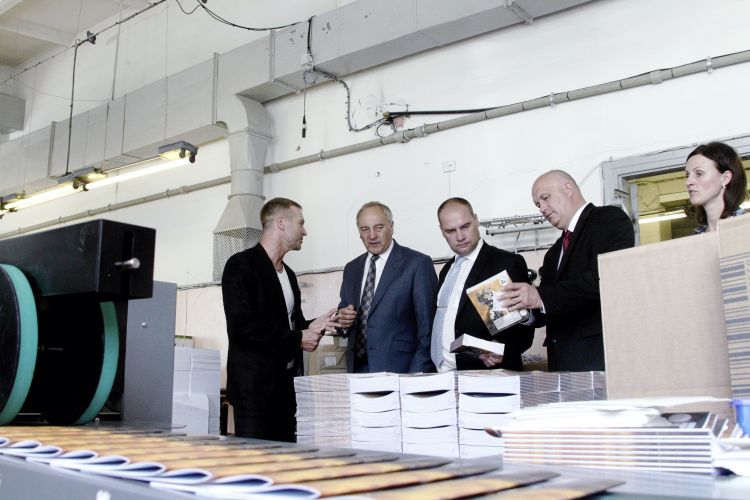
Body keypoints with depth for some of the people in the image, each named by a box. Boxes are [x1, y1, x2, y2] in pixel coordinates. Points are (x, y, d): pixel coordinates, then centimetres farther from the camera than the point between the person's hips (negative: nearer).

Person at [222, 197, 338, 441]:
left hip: (286, 384, 8)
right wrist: (297, 339, -13)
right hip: (254, 386, -8)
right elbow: (241, 326, -18)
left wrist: (312, 327, 2)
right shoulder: (241, 265, -8)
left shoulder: (288, 274, 18)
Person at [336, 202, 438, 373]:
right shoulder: (351, 269, 12)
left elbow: (428, 325, -8)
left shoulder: (418, 263, -5)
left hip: (399, 369, -4)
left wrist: (417, 377, -14)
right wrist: (343, 319, -3)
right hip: (358, 368, 5)